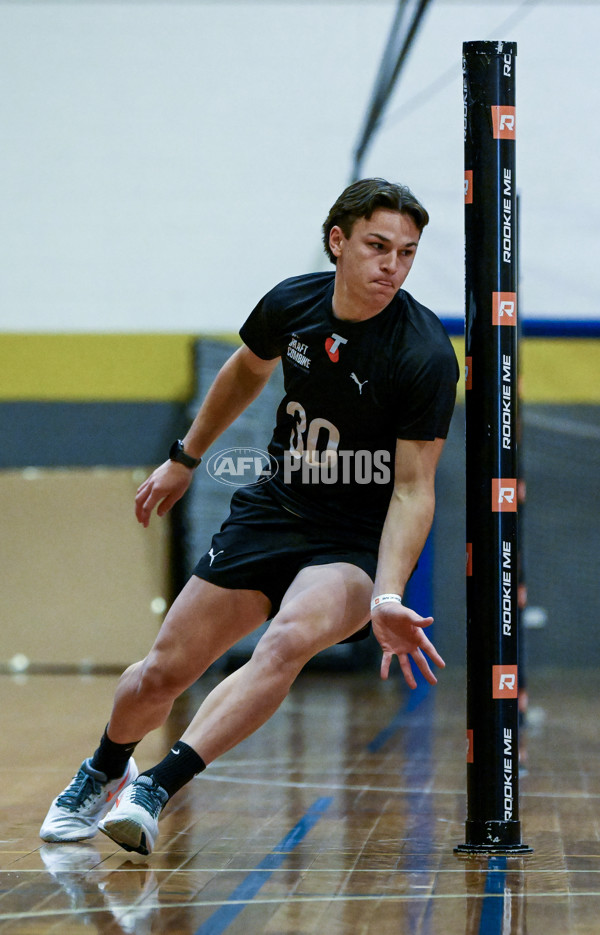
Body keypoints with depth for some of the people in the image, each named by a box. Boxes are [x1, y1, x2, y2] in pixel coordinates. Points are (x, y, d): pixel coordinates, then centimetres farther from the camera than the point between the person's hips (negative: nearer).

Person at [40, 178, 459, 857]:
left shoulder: (426, 355, -21)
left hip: (358, 544, -4)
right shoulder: (290, 304, -7)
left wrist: (386, 599, -31)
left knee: (289, 640, -35)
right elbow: (247, 371, 17)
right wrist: (186, 457, 26)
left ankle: (155, 789, -30)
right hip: (272, 512, 5)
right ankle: (105, 770, 36)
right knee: (164, 671, 4)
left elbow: (413, 488, -19)